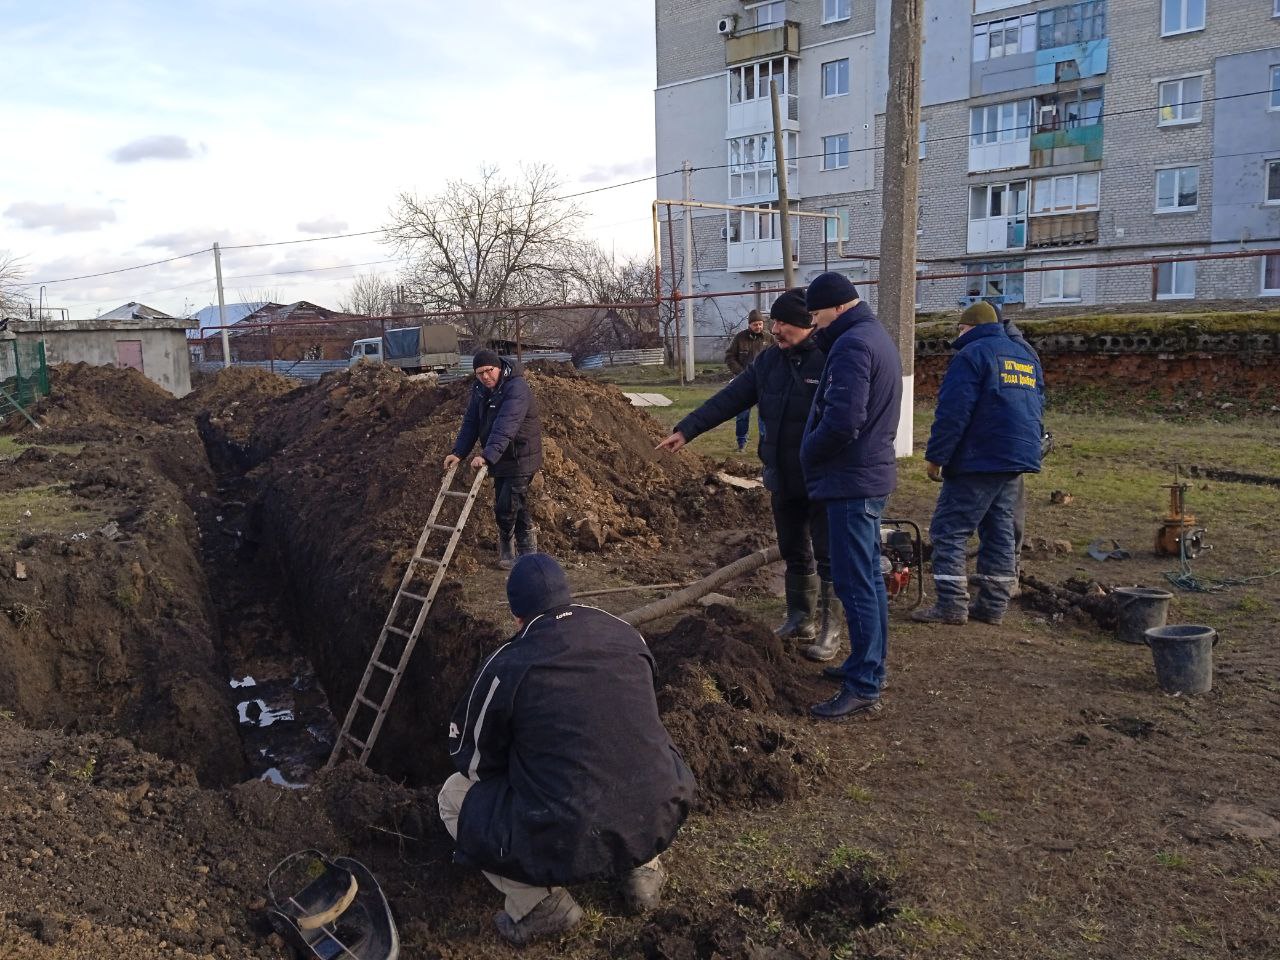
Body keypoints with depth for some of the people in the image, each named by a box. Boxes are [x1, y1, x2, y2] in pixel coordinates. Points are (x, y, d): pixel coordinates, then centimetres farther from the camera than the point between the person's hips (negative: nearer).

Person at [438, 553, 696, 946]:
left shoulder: (507, 665, -7)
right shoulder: (626, 634, 6)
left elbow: (470, 757, 7)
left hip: (569, 846, -4)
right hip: (662, 820, 5)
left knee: (454, 796, 17)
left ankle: (540, 903, 9)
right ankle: (642, 869, 24)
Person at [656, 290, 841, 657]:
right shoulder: (770, 361, 6)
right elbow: (728, 399, 5)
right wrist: (686, 430, -1)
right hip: (783, 478, 7)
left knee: (828, 556, 3)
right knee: (794, 553, 18)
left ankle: (830, 630, 15)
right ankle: (800, 619, 34)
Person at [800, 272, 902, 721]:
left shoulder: (852, 344, -18)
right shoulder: (877, 336, 16)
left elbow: (842, 420, -26)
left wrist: (808, 454, -10)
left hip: (851, 481, -11)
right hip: (871, 475, 11)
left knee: (855, 583, -7)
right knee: (869, 578, 17)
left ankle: (864, 689, -2)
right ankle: (868, 666, 29)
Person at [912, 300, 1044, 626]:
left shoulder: (972, 354, -9)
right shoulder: (1028, 356, 18)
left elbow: (953, 412, -16)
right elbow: (1037, 409, 23)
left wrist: (935, 456, -11)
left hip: (978, 461, -8)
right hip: (1017, 460, 9)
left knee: (949, 529, -4)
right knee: (999, 532, 12)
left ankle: (951, 605, -7)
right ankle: (993, 605, 15)